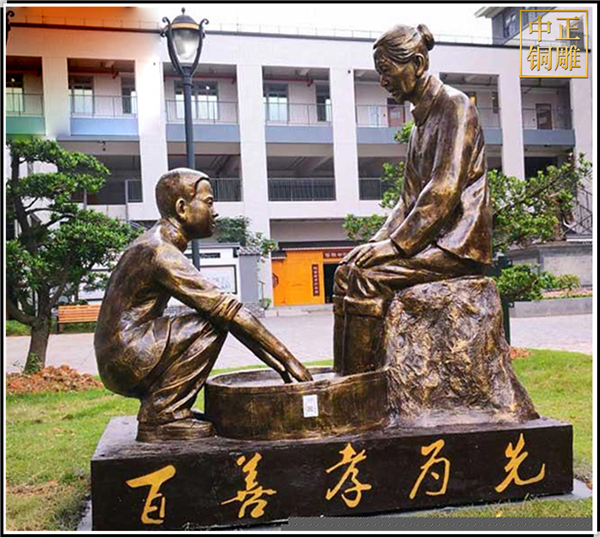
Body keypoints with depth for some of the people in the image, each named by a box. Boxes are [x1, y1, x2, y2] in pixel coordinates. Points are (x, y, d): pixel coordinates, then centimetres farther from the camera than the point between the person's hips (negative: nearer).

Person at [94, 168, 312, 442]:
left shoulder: (158, 244, 13)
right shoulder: (160, 252, -18)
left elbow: (224, 307, 10)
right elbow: (229, 310, -23)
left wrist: (278, 363, 7)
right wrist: (288, 358, -19)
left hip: (118, 362, 10)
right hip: (125, 361, -10)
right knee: (212, 324, -20)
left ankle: (165, 410, 12)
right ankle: (159, 417, -11)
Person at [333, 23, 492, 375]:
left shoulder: (454, 104, -8)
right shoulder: (422, 118, 21)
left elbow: (444, 190, -19)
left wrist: (396, 244, -19)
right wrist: (379, 241, 5)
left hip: (459, 244, -9)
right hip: (433, 240, 9)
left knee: (368, 276, -23)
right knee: (347, 271, -3)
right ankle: (344, 380, -4)